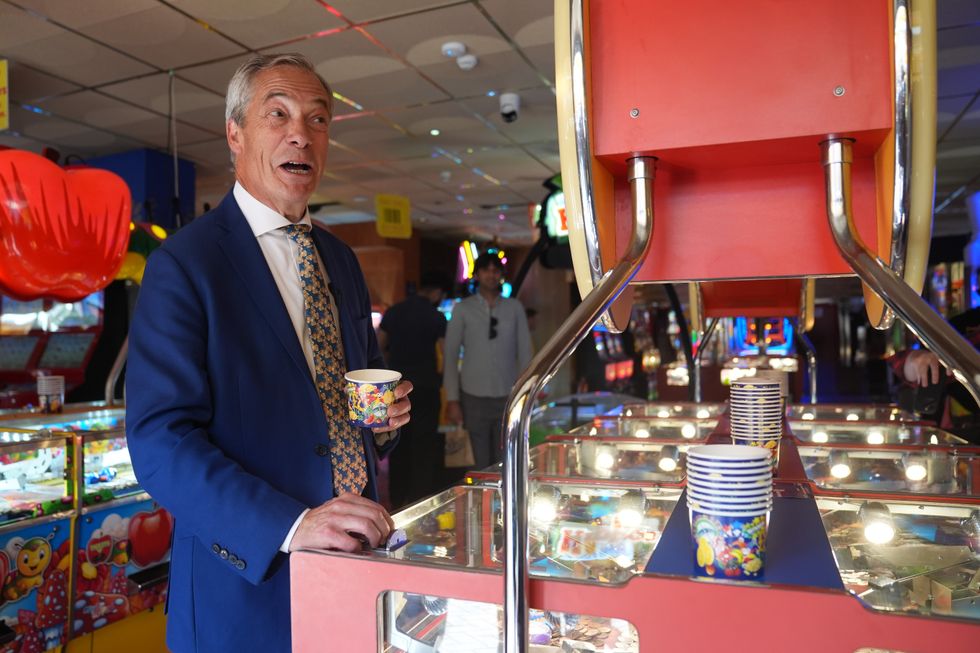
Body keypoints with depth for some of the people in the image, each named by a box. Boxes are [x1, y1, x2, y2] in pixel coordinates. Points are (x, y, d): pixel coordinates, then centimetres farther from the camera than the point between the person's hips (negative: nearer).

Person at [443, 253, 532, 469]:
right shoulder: (463, 309, 3)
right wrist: (452, 399, -2)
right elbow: (451, 355, 3)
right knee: (482, 463, 3)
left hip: (508, 396, 1)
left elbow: (524, 353, 7)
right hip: (474, 397, -1)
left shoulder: (514, 308, 7)